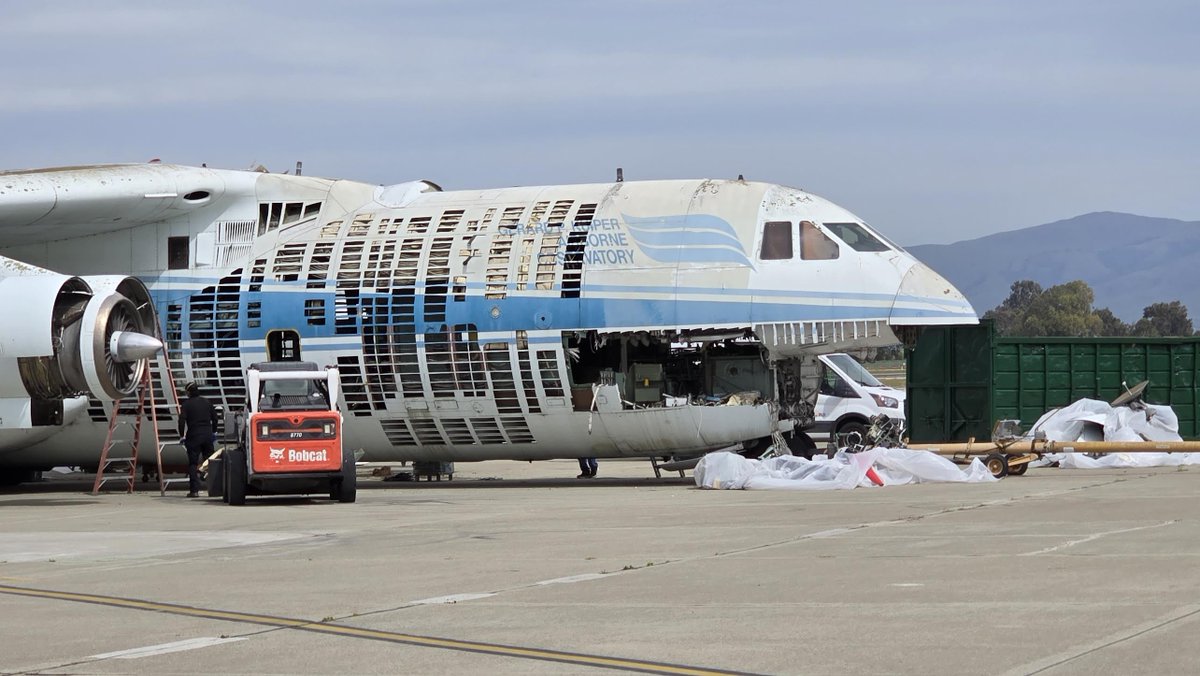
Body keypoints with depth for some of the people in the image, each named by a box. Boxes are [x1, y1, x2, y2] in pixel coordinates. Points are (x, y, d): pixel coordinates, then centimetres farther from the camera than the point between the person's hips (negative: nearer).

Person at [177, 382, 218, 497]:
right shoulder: (207, 402, 8)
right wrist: (213, 432, 22)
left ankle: (194, 490, -9)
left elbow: (182, 421, -11)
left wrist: (182, 435, -2)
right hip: (207, 435, 4)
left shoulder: (187, 404, -6)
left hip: (193, 436, -4)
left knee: (193, 463, -1)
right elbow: (214, 417, 13)